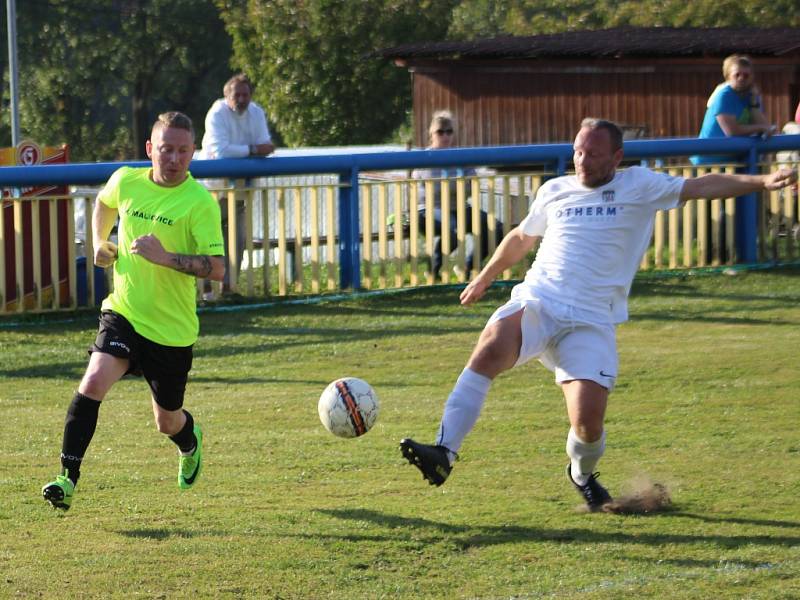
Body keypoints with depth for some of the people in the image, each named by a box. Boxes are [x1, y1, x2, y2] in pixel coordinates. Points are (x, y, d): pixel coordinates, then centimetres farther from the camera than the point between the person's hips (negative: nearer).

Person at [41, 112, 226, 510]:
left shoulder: (200, 202, -16)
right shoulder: (127, 181, -1)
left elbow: (216, 269, -22)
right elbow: (104, 204, 25)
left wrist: (165, 257, -33)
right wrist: (100, 242, 11)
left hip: (172, 328, -2)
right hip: (123, 312, 2)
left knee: (168, 423, 13)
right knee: (93, 383, -24)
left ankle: (190, 443, 50)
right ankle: (68, 478, -20)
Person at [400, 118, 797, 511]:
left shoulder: (639, 187, 7)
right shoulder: (555, 191, 17)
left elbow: (701, 186, -1)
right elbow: (521, 238, 34)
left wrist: (762, 182, -14)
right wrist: (483, 279, 45)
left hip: (590, 323, -2)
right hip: (534, 303, 2)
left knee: (588, 421, -14)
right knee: (490, 348, -31)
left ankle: (582, 473, 23)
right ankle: (444, 453, -37)